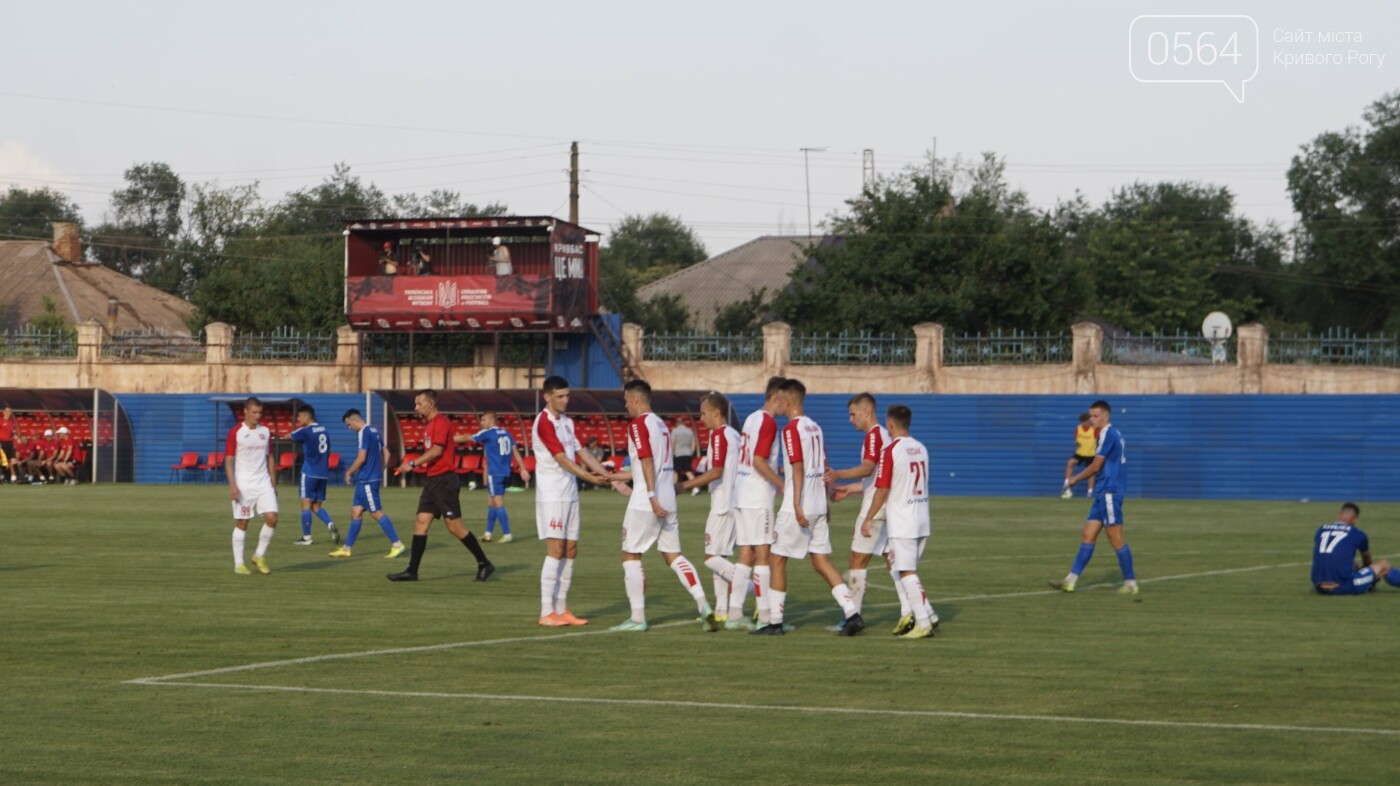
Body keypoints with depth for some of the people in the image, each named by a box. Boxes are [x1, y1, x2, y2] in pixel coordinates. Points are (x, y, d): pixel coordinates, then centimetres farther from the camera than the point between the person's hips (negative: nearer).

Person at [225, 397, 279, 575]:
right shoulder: (235, 433, -5)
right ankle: (238, 564, 8)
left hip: (263, 482, 4)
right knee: (241, 523, 0)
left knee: (272, 517, -9)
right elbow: (228, 460, -6)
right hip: (243, 485, -4)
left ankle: (259, 555, 9)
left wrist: (273, 483, 13)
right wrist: (232, 486, -14)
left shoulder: (265, 432, 9)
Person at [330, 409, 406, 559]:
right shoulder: (374, 431, 15)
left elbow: (361, 458, -19)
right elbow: (386, 454, 18)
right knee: (356, 512, 10)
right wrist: (380, 471, 20)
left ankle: (397, 544, -6)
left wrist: (349, 472, -7)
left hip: (367, 480, -10)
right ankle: (347, 548, 12)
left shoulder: (363, 433, -14)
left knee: (377, 513, -7)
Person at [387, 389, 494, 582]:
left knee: (454, 526, -7)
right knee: (420, 523, 3)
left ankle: (484, 563, 3)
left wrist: (413, 463, -20)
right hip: (433, 480, 9)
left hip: (444, 480, -9)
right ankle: (412, 570, 3)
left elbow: (437, 450, -21)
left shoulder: (441, 422, -12)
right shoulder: (431, 424, 17)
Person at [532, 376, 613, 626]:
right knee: (555, 550, -12)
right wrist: (589, 477, -24)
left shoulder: (567, 422, 15)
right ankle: (547, 612, -11)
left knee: (570, 550, 8)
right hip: (551, 495, -9)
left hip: (570, 494, 9)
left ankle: (561, 609, 13)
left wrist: (605, 473, 0)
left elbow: (580, 451, 13)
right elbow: (561, 459, -19)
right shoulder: (544, 422, -13)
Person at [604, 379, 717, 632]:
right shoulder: (661, 424, 17)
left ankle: (637, 617, -1)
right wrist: (625, 476, 34)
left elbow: (647, 461, -20)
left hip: (645, 504, -8)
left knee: (631, 556, 1)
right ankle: (703, 605, -6)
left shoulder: (638, 424, -9)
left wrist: (651, 496, -26)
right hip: (668, 503, 8)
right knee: (674, 556, 9)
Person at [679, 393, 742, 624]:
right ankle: (722, 611, 11)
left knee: (712, 557, -9)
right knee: (720, 557, 11)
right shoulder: (735, 435, 15)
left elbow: (716, 472, -19)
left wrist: (684, 486, -13)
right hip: (733, 504, 9)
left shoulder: (719, 435, -12)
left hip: (722, 505, -9)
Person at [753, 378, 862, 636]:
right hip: (819, 506, 8)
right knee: (822, 562, 8)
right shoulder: (815, 427, 13)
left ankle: (775, 622, 4)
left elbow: (798, 468, -19)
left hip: (797, 508, -8)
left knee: (777, 560, 2)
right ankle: (852, 614, -3)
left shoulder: (792, 429, -12)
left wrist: (796, 506, -22)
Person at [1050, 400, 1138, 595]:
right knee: (1088, 536, 5)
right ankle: (1071, 580, 3)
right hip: (1103, 493, 10)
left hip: (1109, 493, -10)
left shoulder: (1108, 434, -13)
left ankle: (1130, 583, 0)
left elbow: (1096, 466, -13)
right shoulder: (1113, 434, 16)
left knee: (1116, 539, -6)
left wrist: (1076, 478, 0)